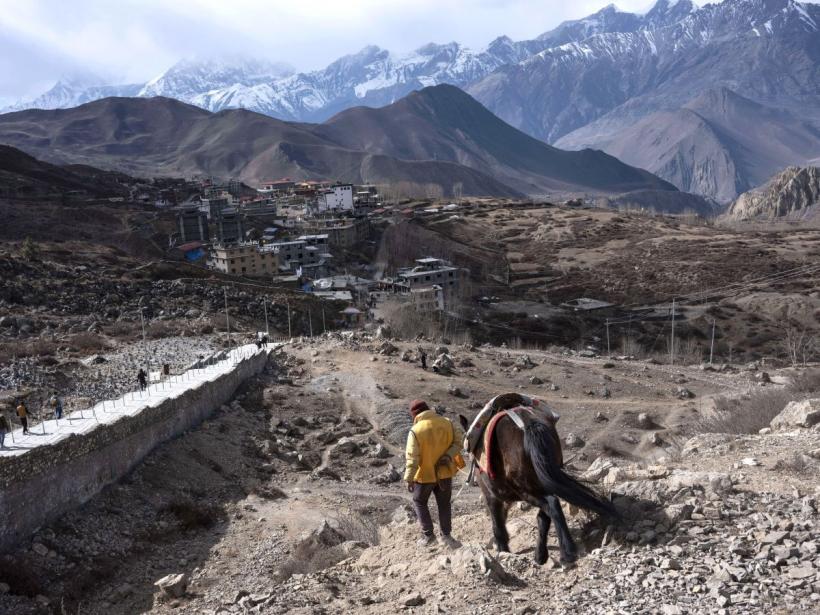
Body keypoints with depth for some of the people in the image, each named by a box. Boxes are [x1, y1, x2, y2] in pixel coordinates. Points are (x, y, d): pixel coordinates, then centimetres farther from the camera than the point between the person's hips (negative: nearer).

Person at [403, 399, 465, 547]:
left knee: (419, 502, 19)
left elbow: (412, 458, -19)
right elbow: (460, 440, -8)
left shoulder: (415, 431, -20)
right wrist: (448, 456, -13)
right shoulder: (447, 423, -7)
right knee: (444, 503, 19)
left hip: (425, 474, -3)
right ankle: (446, 535, 25)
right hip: (445, 472, 3)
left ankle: (428, 535, 20)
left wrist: (409, 479, -12)